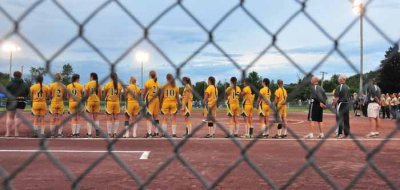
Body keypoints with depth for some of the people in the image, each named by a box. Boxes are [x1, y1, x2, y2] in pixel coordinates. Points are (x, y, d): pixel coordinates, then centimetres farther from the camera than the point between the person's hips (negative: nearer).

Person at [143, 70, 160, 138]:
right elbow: (159, 93, 11)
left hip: (150, 100, -5)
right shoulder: (157, 83, 9)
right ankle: (156, 132, 16)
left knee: (149, 117, -7)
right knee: (156, 117, 13)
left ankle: (149, 133, -15)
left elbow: (144, 92, -4)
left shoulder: (148, 82, -7)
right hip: (156, 100, 5)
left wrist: (143, 98, 11)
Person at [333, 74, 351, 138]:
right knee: (346, 119, 11)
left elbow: (336, 98, -16)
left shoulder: (339, 87, -12)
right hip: (347, 104, 7)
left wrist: (334, 103, -8)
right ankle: (346, 133, 15)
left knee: (339, 119, -5)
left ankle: (340, 133, -10)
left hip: (340, 104, -7)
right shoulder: (348, 87, 11)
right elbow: (349, 97, 14)